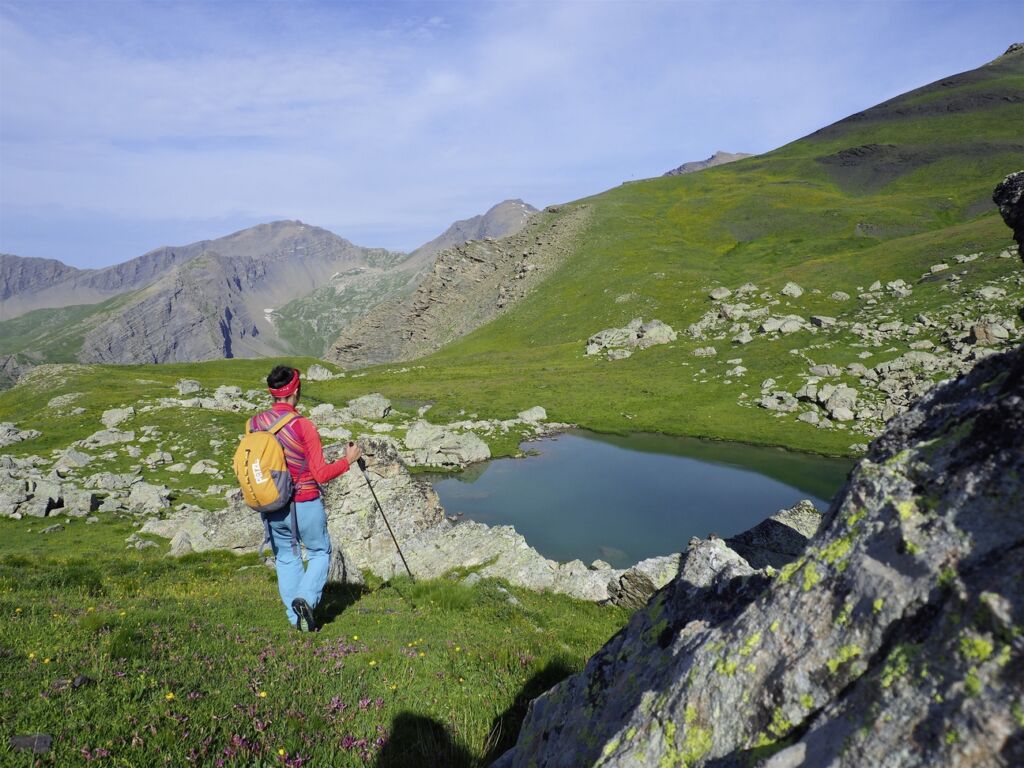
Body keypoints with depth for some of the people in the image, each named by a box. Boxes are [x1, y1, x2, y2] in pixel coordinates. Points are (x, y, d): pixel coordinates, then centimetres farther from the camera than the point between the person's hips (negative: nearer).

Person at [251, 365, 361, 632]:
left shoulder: (254, 423, -2)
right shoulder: (303, 425, -17)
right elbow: (321, 475, -16)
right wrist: (348, 460, -2)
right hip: (305, 505, -4)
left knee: (286, 558, 19)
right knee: (319, 553, 16)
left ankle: (296, 618, 21)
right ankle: (305, 599, -4)